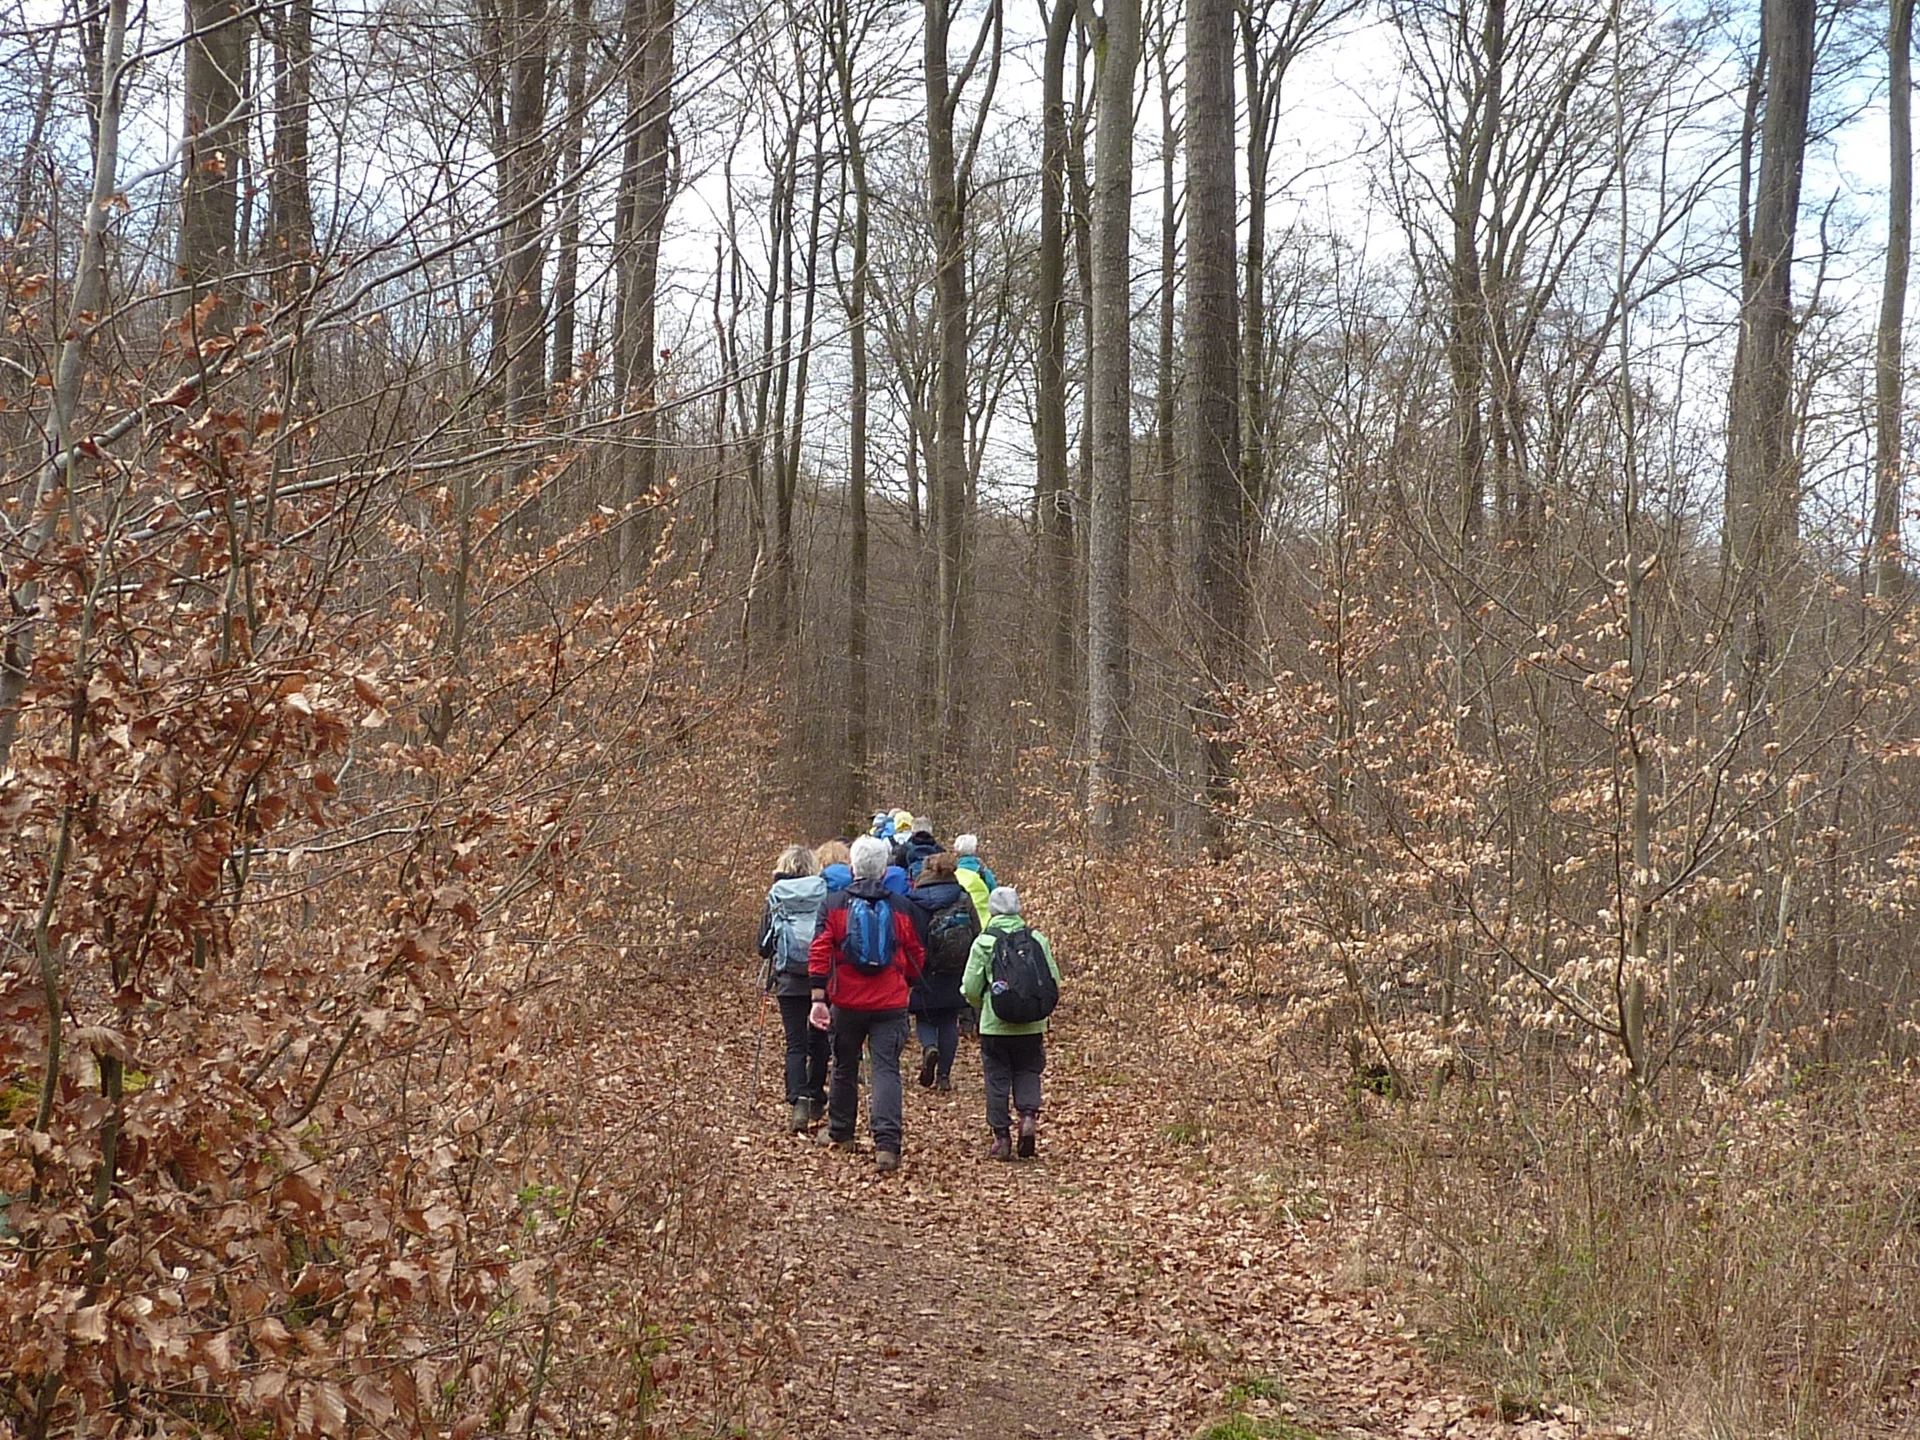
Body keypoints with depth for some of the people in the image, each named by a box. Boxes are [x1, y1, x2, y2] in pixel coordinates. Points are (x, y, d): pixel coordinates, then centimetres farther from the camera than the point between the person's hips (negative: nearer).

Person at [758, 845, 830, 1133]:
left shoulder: (777, 896, 0)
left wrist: (772, 956, 23)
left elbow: (764, 946, 1)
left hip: (790, 979, -1)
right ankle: (816, 1100, 25)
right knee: (819, 1040, 16)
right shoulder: (826, 893, -1)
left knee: (796, 1044, 0)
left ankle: (797, 1103, -17)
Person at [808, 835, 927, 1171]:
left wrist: (818, 999, -9)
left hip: (846, 1004, 1)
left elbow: (819, 952, -9)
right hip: (891, 1005, -1)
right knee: (887, 1070, -3)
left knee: (845, 1066, 18)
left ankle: (840, 1132, 34)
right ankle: (887, 1144, -16)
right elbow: (916, 958, 9)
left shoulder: (834, 905, -2)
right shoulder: (902, 909, 1)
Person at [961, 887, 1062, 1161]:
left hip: (995, 1026, -2)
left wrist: (982, 1005, 16)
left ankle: (1001, 1136, 10)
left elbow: (970, 988, -5)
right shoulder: (1038, 940, 1)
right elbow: (1054, 983, 4)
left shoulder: (984, 942, -6)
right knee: (1028, 1072, 17)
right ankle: (1029, 1115, -6)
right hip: (1032, 1026, 2)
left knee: (997, 1079, 8)